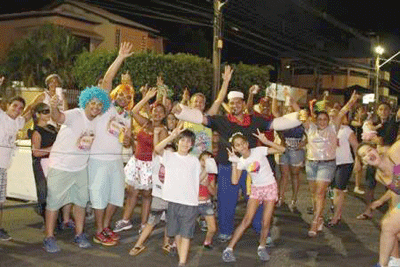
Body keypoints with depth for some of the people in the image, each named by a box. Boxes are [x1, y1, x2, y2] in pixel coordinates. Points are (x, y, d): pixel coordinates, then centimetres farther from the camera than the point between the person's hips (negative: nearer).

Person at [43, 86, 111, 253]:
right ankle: (49, 237, 14)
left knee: (81, 201, 14)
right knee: (54, 201, 2)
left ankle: (79, 234, 28)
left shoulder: (97, 121, 1)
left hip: (81, 167, 6)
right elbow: (59, 117, -40)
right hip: (61, 166, -6)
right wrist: (54, 108, -62)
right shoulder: (75, 115, -19)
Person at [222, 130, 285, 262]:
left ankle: (262, 247, 23)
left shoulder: (259, 151, -12)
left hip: (270, 187, -1)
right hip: (256, 189, 2)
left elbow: (282, 149, -18)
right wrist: (234, 163, -18)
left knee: (266, 222, -2)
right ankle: (229, 249, -6)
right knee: (247, 220, -9)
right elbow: (234, 181, -16)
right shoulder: (241, 161, -4)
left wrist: (266, 141, -28)